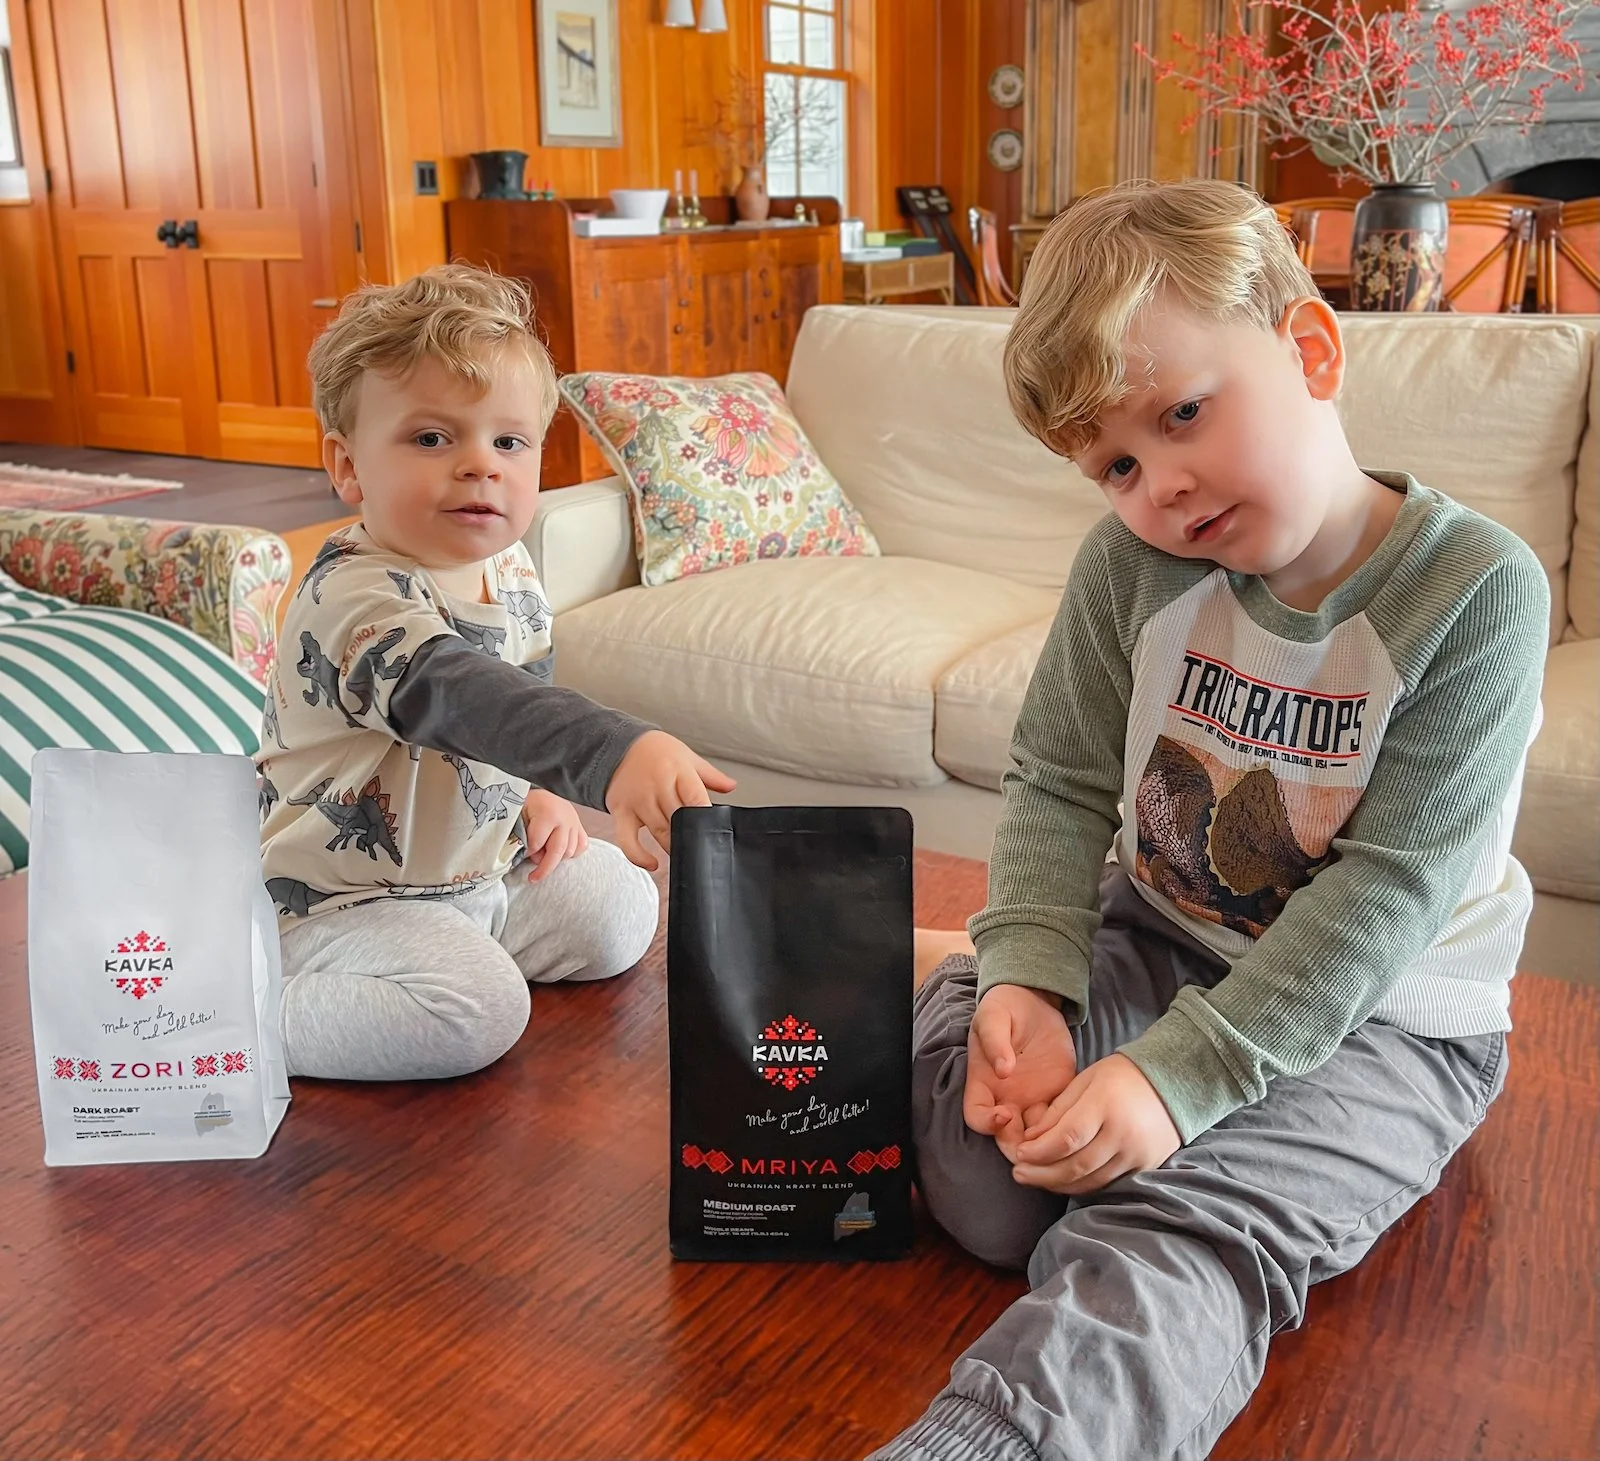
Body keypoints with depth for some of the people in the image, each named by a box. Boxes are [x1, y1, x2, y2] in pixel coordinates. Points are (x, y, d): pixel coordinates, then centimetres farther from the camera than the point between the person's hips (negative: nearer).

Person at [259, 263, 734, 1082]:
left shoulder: (513, 578, 0)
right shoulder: (353, 599, -29)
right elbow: (457, 695, -48)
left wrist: (544, 792, 4)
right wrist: (614, 755, -62)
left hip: (481, 869, 8)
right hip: (342, 900, -8)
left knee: (617, 906, 5)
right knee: (472, 1011, -27)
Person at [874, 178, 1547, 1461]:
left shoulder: (1476, 590, -19)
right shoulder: (1134, 564, -7)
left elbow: (1391, 892, -22)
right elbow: (1061, 785, -3)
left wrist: (1178, 1075, -28)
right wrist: (1027, 981, -21)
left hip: (1381, 1011, -4)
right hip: (1155, 943, 4)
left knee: (1184, 1235, -31)